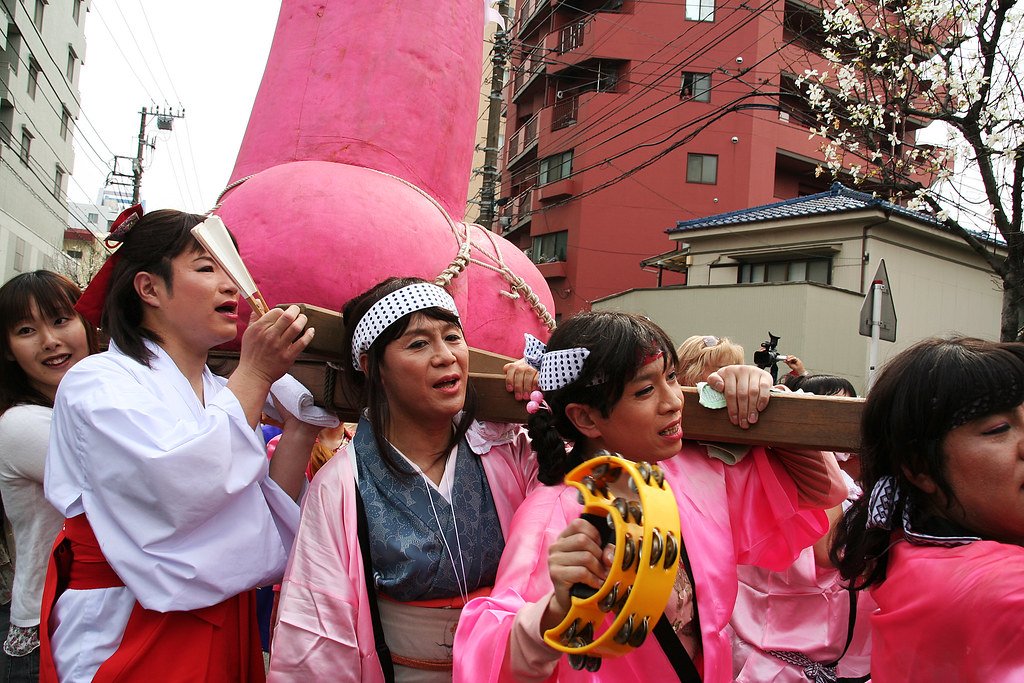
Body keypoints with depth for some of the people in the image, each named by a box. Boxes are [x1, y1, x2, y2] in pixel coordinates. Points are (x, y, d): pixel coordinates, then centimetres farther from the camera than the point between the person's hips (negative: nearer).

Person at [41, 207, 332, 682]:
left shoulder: (222, 394, 6)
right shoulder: (97, 381, -11)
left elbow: (263, 528, 0)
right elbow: (183, 490, -27)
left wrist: (299, 432, -11)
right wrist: (255, 373, -20)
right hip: (127, 639, -6)